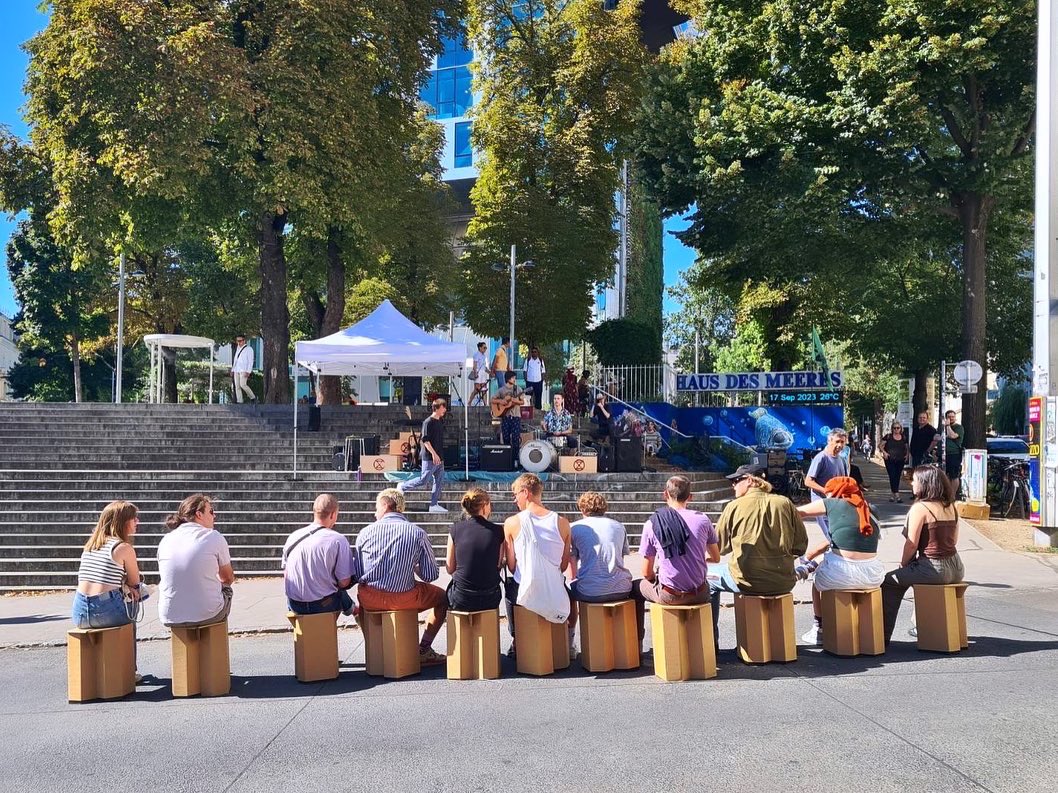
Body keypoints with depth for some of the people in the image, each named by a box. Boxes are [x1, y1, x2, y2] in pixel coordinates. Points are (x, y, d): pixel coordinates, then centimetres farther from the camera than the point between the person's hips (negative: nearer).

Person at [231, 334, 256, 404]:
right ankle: (239, 402, 1)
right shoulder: (238, 349, 20)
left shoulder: (249, 349, -1)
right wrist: (232, 370, 16)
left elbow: (250, 361, -8)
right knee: (237, 386, 0)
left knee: (242, 384, -20)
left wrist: (248, 371, -17)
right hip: (236, 371, 7)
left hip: (244, 370, -7)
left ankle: (253, 397, -4)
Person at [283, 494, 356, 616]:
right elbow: (344, 582, -15)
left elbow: (286, 574, 9)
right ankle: (350, 608, 41)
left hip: (294, 606, 5)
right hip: (323, 605, -5)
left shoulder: (292, 537, -1)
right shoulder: (338, 540, -16)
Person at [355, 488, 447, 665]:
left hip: (369, 600, 2)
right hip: (404, 600, -2)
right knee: (442, 597, 23)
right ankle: (423, 650, 14)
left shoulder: (365, 532, 1)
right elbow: (431, 575, -2)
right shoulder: (417, 533, -3)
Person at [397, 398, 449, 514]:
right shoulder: (428, 422, -12)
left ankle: (434, 505, 9)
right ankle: (402, 487, 14)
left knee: (440, 480, 6)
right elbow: (425, 440, -18)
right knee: (424, 479, -6)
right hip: (430, 457, -9)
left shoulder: (439, 422, 15)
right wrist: (433, 453, -23)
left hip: (439, 457, 9)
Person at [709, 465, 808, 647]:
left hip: (746, 582, -4)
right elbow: (801, 545, 5)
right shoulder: (785, 503, 1)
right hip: (783, 582, 4)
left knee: (708, 579, 22)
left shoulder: (734, 507, -8)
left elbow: (719, 547, 2)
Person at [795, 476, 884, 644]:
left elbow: (796, 512, 8)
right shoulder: (868, 510, 17)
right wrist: (814, 553, 25)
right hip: (872, 576, 5)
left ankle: (819, 629, 35)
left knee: (818, 579, 28)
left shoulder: (833, 504, 1)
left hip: (842, 574, -5)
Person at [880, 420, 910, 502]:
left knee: (897, 477, 8)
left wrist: (906, 455, 6)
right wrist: (884, 452, -13)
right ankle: (896, 494, -16)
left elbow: (906, 448, 23)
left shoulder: (904, 437, 10)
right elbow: (880, 445, 2)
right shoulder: (888, 437, -1)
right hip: (890, 460, -4)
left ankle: (893, 494, 18)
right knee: (892, 476, -12)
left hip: (900, 461, 4)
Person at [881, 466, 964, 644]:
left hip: (934, 569, -8)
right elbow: (953, 539, 18)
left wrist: (903, 564, 3)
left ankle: (883, 635, 7)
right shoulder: (950, 506, 10)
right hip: (956, 569, 9)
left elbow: (912, 544, -14)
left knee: (889, 582, 6)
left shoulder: (920, 508, -13)